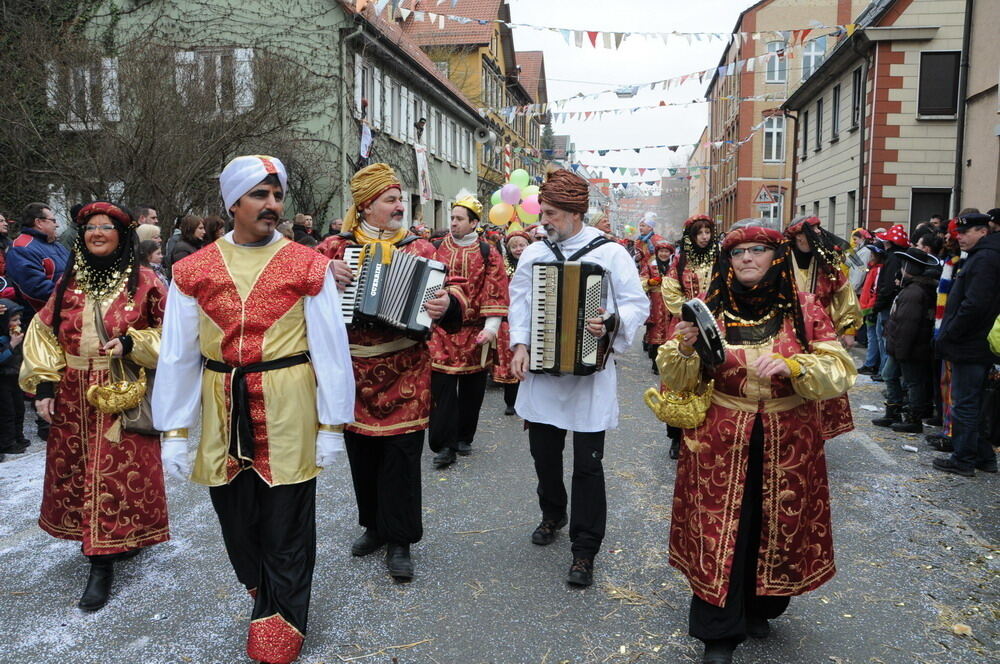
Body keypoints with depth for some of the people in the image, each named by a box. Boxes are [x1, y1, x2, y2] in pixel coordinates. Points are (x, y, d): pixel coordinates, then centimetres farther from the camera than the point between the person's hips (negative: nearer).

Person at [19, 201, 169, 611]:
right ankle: (103, 543, 28)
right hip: (74, 397, 5)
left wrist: (130, 344, -18)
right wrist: (43, 384, 1)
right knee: (78, 470, 10)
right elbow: (44, 333, 10)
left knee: (119, 472, -2)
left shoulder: (143, 282, -4)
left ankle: (103, 564, 6)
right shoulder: (69, 282, 9)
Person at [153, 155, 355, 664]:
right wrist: (174, 431, 2)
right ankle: (268, 600, 38)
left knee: (286, 530, 6)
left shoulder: (308, 267, -2)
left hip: (288, 414, -2)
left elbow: (330, 349, -3)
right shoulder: (194, 271, 3)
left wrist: (332, 425, -4)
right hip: (222, 415, 3)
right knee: (237, 523, 14)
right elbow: (177, 354, 5)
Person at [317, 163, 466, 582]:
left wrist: (447, 304, -25)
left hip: (404, 371, -1)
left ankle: (399, 541, 13)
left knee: (401, 451, 0)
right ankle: (374, 525, 33)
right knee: (362, 450, 13)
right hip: (355, 370, 2)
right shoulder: (336, 247, 5)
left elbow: (452, 294, -3)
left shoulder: (418, 249, 3)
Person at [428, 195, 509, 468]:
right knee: (442, 387, -6)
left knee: (472, 389, 10)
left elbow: (496, 292, -4)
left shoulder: (487, 253, 1)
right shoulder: (437, 249, 5)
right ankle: (444, 445, 0)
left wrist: (491, 328, -11)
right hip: (441, 331, 0)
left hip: (474, 333, 0)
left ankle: (464, 438, 27)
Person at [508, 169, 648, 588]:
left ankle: (585, 552, 10)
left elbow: (638, 304, -5)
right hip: (541, 368, 4)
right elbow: (519, 301, 9)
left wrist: (612, 323, -25)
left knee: (588, 463, -1)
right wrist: (520, 345, -4)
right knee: (544, 451, 15)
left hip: (591, 370, -4)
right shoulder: (533, 253, 9)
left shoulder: (610, 253, -4)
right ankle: (552, 516, 41)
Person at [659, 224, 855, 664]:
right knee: (718, 533, -1)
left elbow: (839, 373, -7)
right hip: (721, 443, -1)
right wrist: (684, 348, -23)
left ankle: (760, 609, 39)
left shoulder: (804, 309, -1)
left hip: (787, 444, 1)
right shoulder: (711, 309, 0)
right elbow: (677, 379, -2)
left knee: (776, 527, 12)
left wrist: (791, 366, -25)